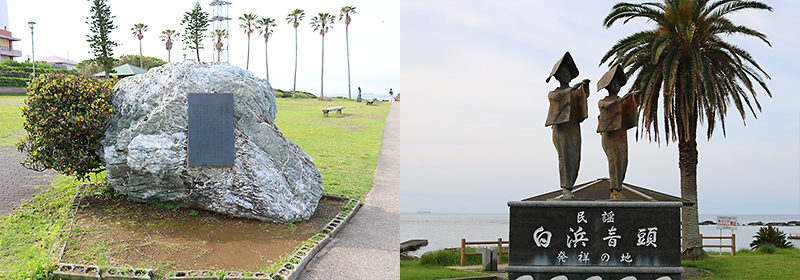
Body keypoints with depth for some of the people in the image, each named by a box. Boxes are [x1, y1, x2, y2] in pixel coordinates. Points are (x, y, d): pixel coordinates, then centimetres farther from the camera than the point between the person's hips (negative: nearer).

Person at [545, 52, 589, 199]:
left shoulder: (577, 92, 17)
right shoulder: (553, 93, 10)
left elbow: (584, 95, -7)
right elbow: (556, 97, -15)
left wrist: (585, 85, -28)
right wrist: (571, 89, -28)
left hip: (574, 128, 4)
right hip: (560, 128, -4)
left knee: (575, 158, -3)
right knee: (565, 155, -17)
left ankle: (568, 188, 8)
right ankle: (566, 189, -20)